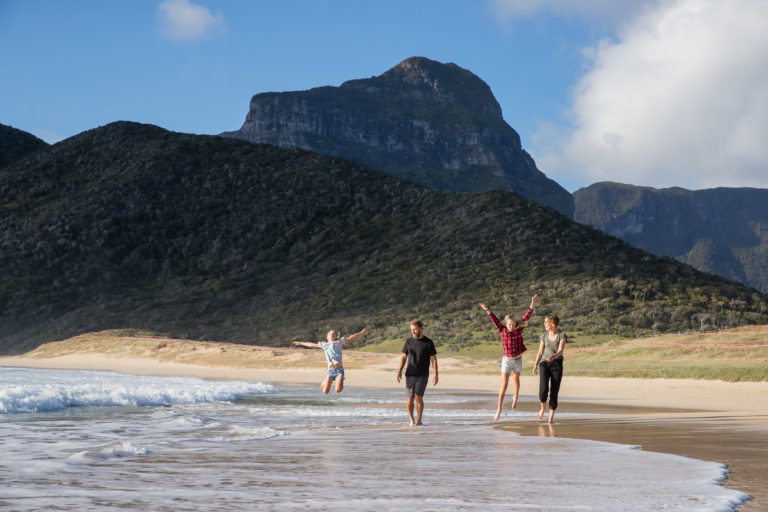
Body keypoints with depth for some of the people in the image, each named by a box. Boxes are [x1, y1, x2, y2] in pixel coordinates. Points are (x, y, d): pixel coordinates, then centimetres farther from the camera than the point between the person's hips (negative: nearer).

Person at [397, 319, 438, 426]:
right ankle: (411, 420, 16)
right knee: (409, 399, 0)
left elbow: (434, 359, -1)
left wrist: (436, 375, -8)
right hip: (410, 375, 3)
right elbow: (403, 357, 13)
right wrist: (399, 371, 1)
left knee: (418, 397, -15)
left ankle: (419, 420, -2)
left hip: (422, 376, -3)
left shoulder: (428, 343, 0)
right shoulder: (409, 341, 9)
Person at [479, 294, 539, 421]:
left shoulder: (518, 329, -6)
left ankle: (515, 397, 53)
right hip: (507, 360, -2)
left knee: (516, 379, 25)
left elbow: (526, 317, -6)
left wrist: (532, 304, -9)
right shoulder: (502, 330, -10)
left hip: (518, 360, 2)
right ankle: (499, 409, -4)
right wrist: (488, 310, -32)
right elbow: (494, 320, -18)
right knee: (504, 385, -7)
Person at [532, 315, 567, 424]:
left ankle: (551, 417, 5)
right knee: (543, 390, -16)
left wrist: (553, 356, -36)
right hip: (544, 364, 2)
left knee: (554, 392, -4)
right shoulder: (544, 336, 10)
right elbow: (540, 352, 10)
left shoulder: (562, 336, -1)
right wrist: (536, 365, -3)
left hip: (557, 365, -2)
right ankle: (543, 408, 13)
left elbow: (561, 350, -14)